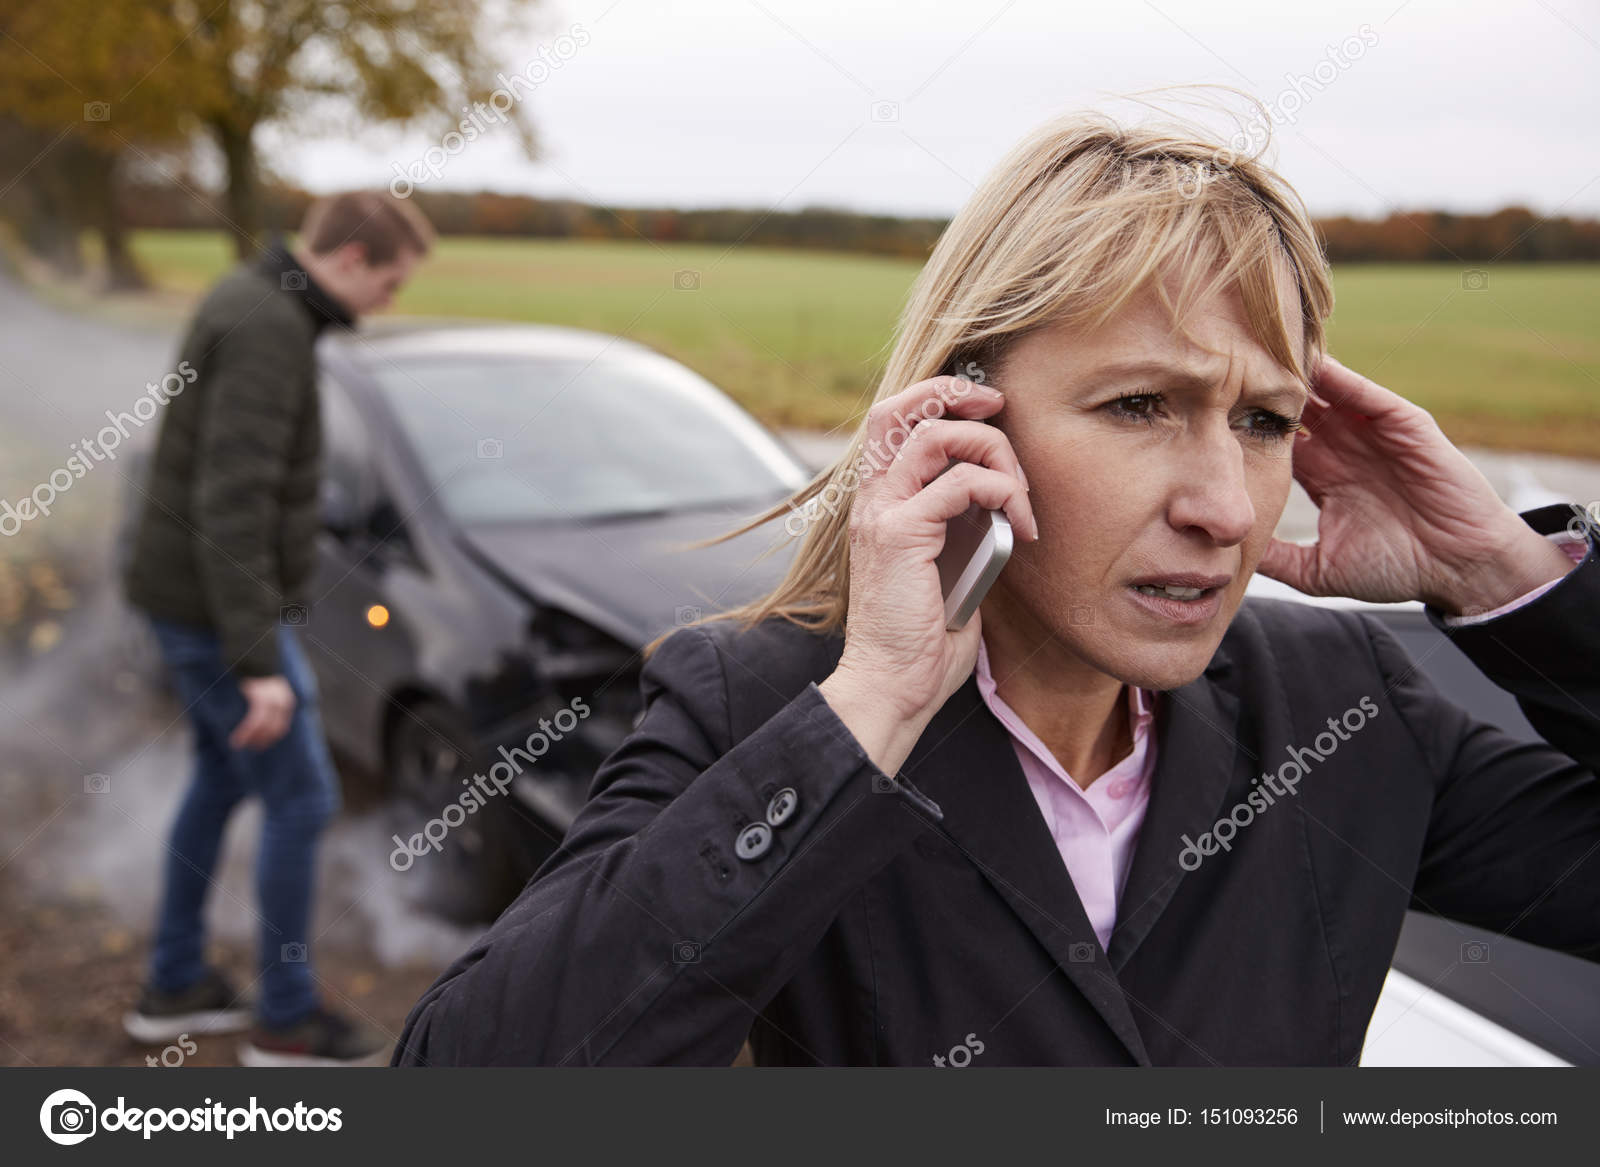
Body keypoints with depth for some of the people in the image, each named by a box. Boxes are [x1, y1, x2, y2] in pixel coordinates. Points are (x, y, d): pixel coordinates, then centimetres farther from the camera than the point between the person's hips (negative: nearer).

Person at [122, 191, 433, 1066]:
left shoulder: (253, 302, 10)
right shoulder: (268, 330, -22)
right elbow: (231, 503, -28)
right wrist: (258, 663, -28)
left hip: (188, 597, 10)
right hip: (216, 608, -10)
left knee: (222, 779, 20)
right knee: (302, 798, -1)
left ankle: (174, 986, 33)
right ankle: (287, 1021, 14)